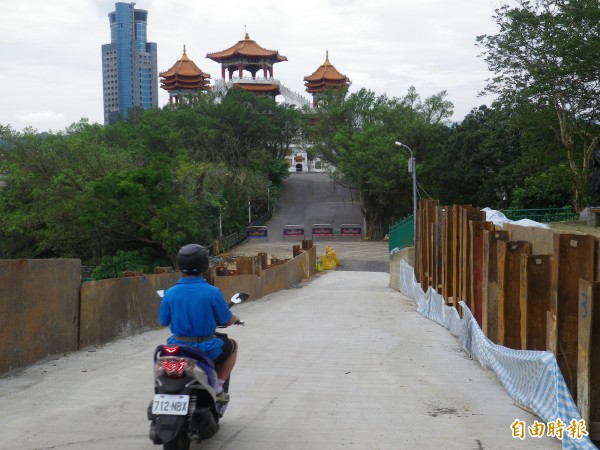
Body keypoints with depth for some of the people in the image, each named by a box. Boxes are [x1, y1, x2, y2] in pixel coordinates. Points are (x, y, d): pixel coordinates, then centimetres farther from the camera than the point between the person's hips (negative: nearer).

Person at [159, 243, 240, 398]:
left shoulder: (170, 293, -9)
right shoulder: (212, 292, -16)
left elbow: (163, 321, 4)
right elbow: (227, 321, -6)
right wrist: (236, 318, 18)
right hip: (206, 350, -3)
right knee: (232, 345, 28)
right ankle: (217, 387, 18)